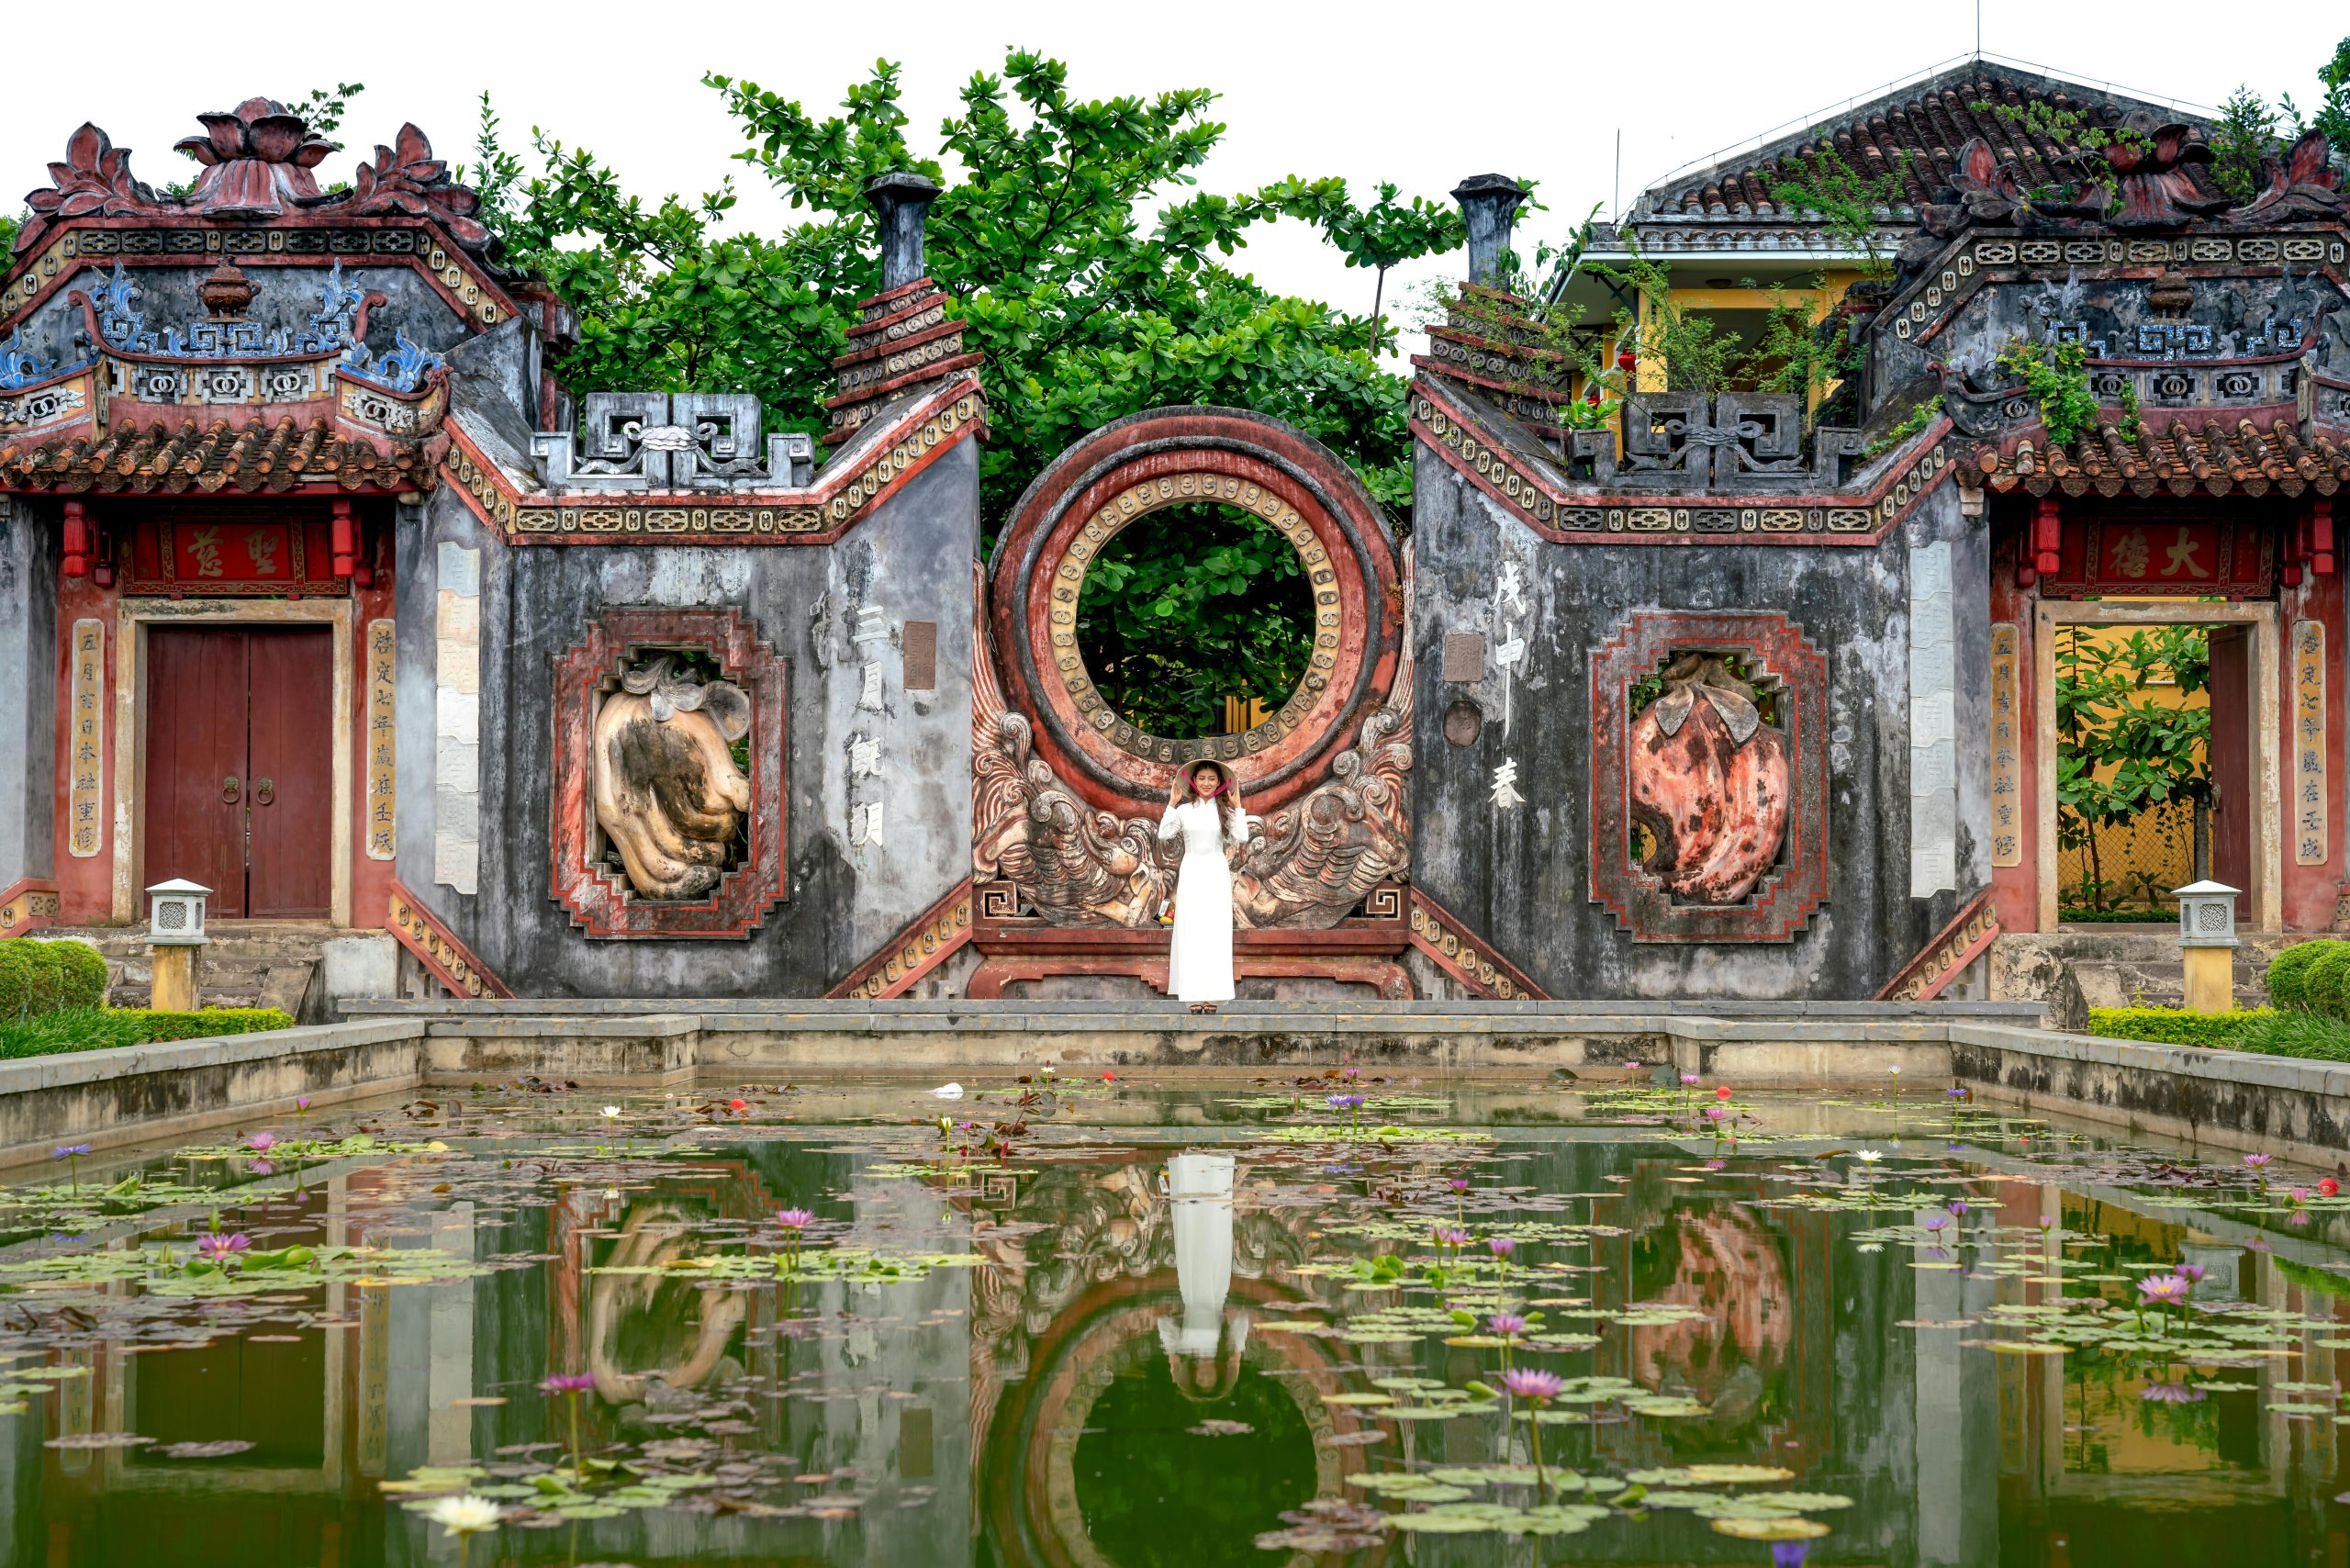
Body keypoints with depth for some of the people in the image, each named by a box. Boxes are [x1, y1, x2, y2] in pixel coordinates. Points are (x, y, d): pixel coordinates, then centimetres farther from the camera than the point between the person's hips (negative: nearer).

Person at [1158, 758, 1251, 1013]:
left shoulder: (1225, 809, 2)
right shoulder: (1184, 809, 3)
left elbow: (1242, 837, -8)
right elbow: (1163, 834, -6)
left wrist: (1237, 807, -6)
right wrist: (1171, 804, -6)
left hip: (1216, 874, 0)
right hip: (1191, 873, 0)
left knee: (1215, 931, -1)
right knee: (1191, 931, -1)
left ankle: (1212, 994, 1)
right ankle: (1195, 994, 0)